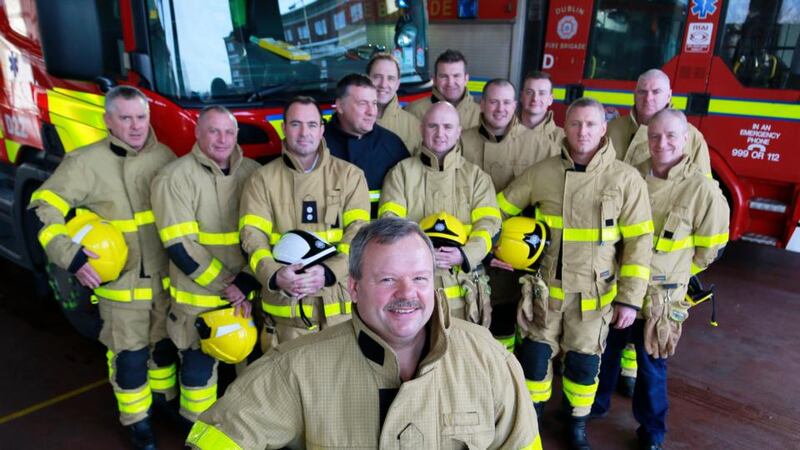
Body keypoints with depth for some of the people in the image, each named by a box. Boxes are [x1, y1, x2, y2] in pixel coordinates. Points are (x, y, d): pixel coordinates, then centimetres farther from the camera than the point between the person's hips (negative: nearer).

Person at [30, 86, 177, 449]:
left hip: (166, 278, 4)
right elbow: (46, 211, -9)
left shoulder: (165, 157, -1)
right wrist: (71, 257, -20)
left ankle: (166, 401, 42)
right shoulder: (85, 162, -12)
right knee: (129, 355, 6)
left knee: (166, 345, 19)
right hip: (120, 283, -3)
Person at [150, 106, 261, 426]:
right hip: (198, 298, -4)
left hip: (250, 294, 4)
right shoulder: (174, 177, -10)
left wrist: (246, 282, -11)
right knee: (199, 368, 9)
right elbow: (180, 247, -15)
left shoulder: (252, 173, 1)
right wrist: (227, 287, -15)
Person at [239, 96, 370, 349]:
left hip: (341, 305, 0)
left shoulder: (349, 175, 5)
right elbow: (253, 237, -4)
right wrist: (274, 275, -24)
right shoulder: (262, 180, 6)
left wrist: (330, 271, -21)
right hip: (285, 309, 0)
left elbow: (359, 233, -5)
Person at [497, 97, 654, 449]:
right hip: (545, 284, 1)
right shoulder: (542, 172, -5)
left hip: (593, 292, -1)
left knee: (584, 360, 12)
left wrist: (630, 299, -10)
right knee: (536, 353, 12)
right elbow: (501, 207, 7)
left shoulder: (626, 179, -9)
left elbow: (638, 241, -8)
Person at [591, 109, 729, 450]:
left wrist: (673, 271, 5)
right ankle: (596, 404, 44)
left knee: (651, 365, 12)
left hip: (659, 296, -3)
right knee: (605, 352, 20)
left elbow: (711, 246, -2)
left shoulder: (702, 190, -13)